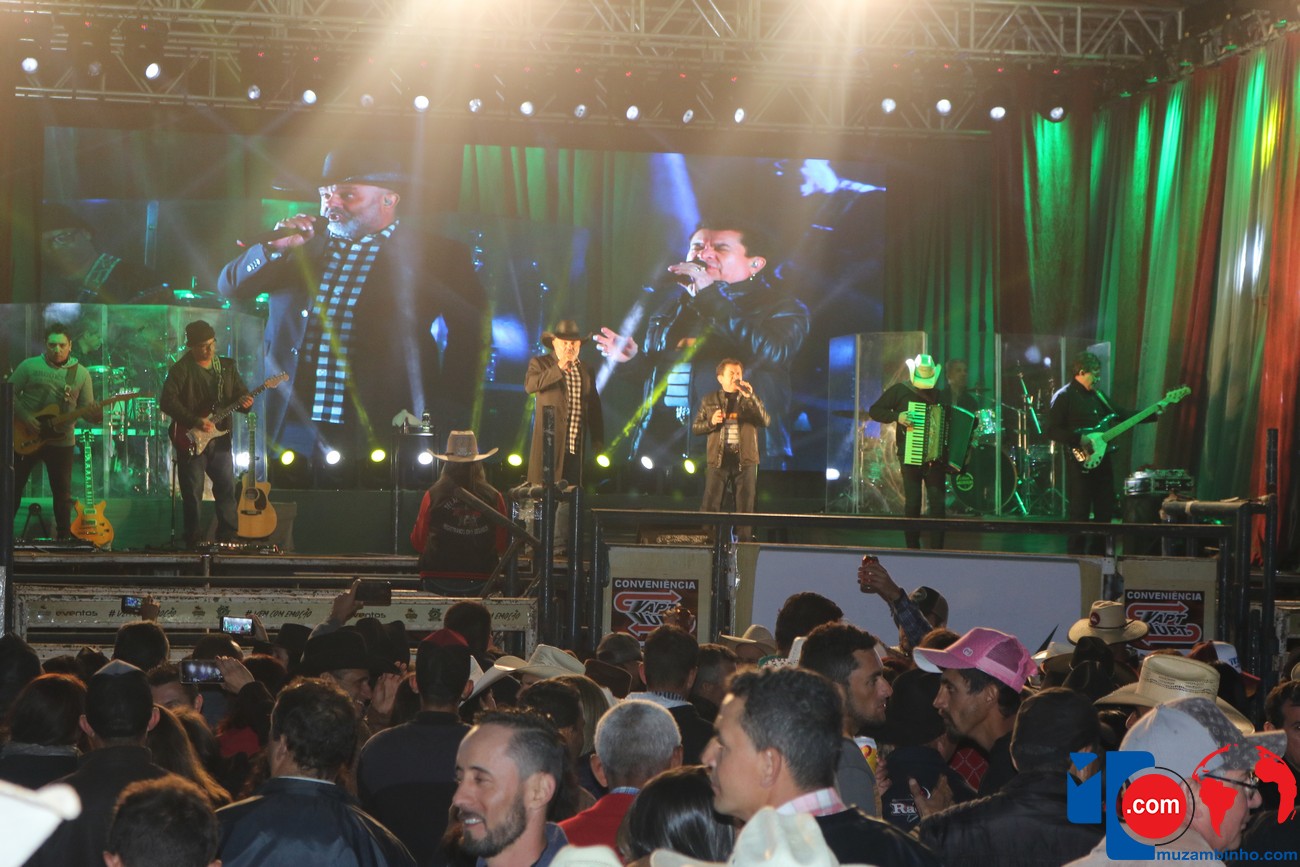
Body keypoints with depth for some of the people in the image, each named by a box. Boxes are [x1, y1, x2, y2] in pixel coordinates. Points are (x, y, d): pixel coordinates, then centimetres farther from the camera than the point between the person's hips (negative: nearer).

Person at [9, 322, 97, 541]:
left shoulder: (81, 373, 4)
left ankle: (64, 537, 18)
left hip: (61, 440, 1)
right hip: (26, 438, -1)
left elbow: (88, 408, 5)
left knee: (62, 492, 6)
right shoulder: (29, 366, -1)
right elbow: (10, 393, -2)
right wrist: (24, 417, -15)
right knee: (13, 487, 3)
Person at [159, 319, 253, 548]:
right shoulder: (181, 369, -6)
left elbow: (240, 392, 15)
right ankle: (194, 542, 6)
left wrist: (244, 403, -10)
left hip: (220, 437, 4)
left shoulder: (227, 366, 11)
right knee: (192, 493, -1)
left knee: (227, 488, 2)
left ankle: (228, 538, 9)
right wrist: (196, 421, -20)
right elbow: (167, 401, -15)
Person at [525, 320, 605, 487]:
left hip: (576, 446, 4)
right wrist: (558, 368, -18)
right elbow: (530, 385, -17)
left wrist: (598, 442, 13)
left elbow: (595, 408, 18)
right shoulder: (540, 363, 4)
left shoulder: (586, 370, 16)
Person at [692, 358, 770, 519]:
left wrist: (750, 397, -13)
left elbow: (765, 421, -3)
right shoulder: (709, 401, 12)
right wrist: (711, 422, -9)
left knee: (745, 508, 0)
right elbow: (695, 427, 11)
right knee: (710, 507, -6)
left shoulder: (752, 401, 13)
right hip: (718, 459, -1)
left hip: (745, 460, 1)